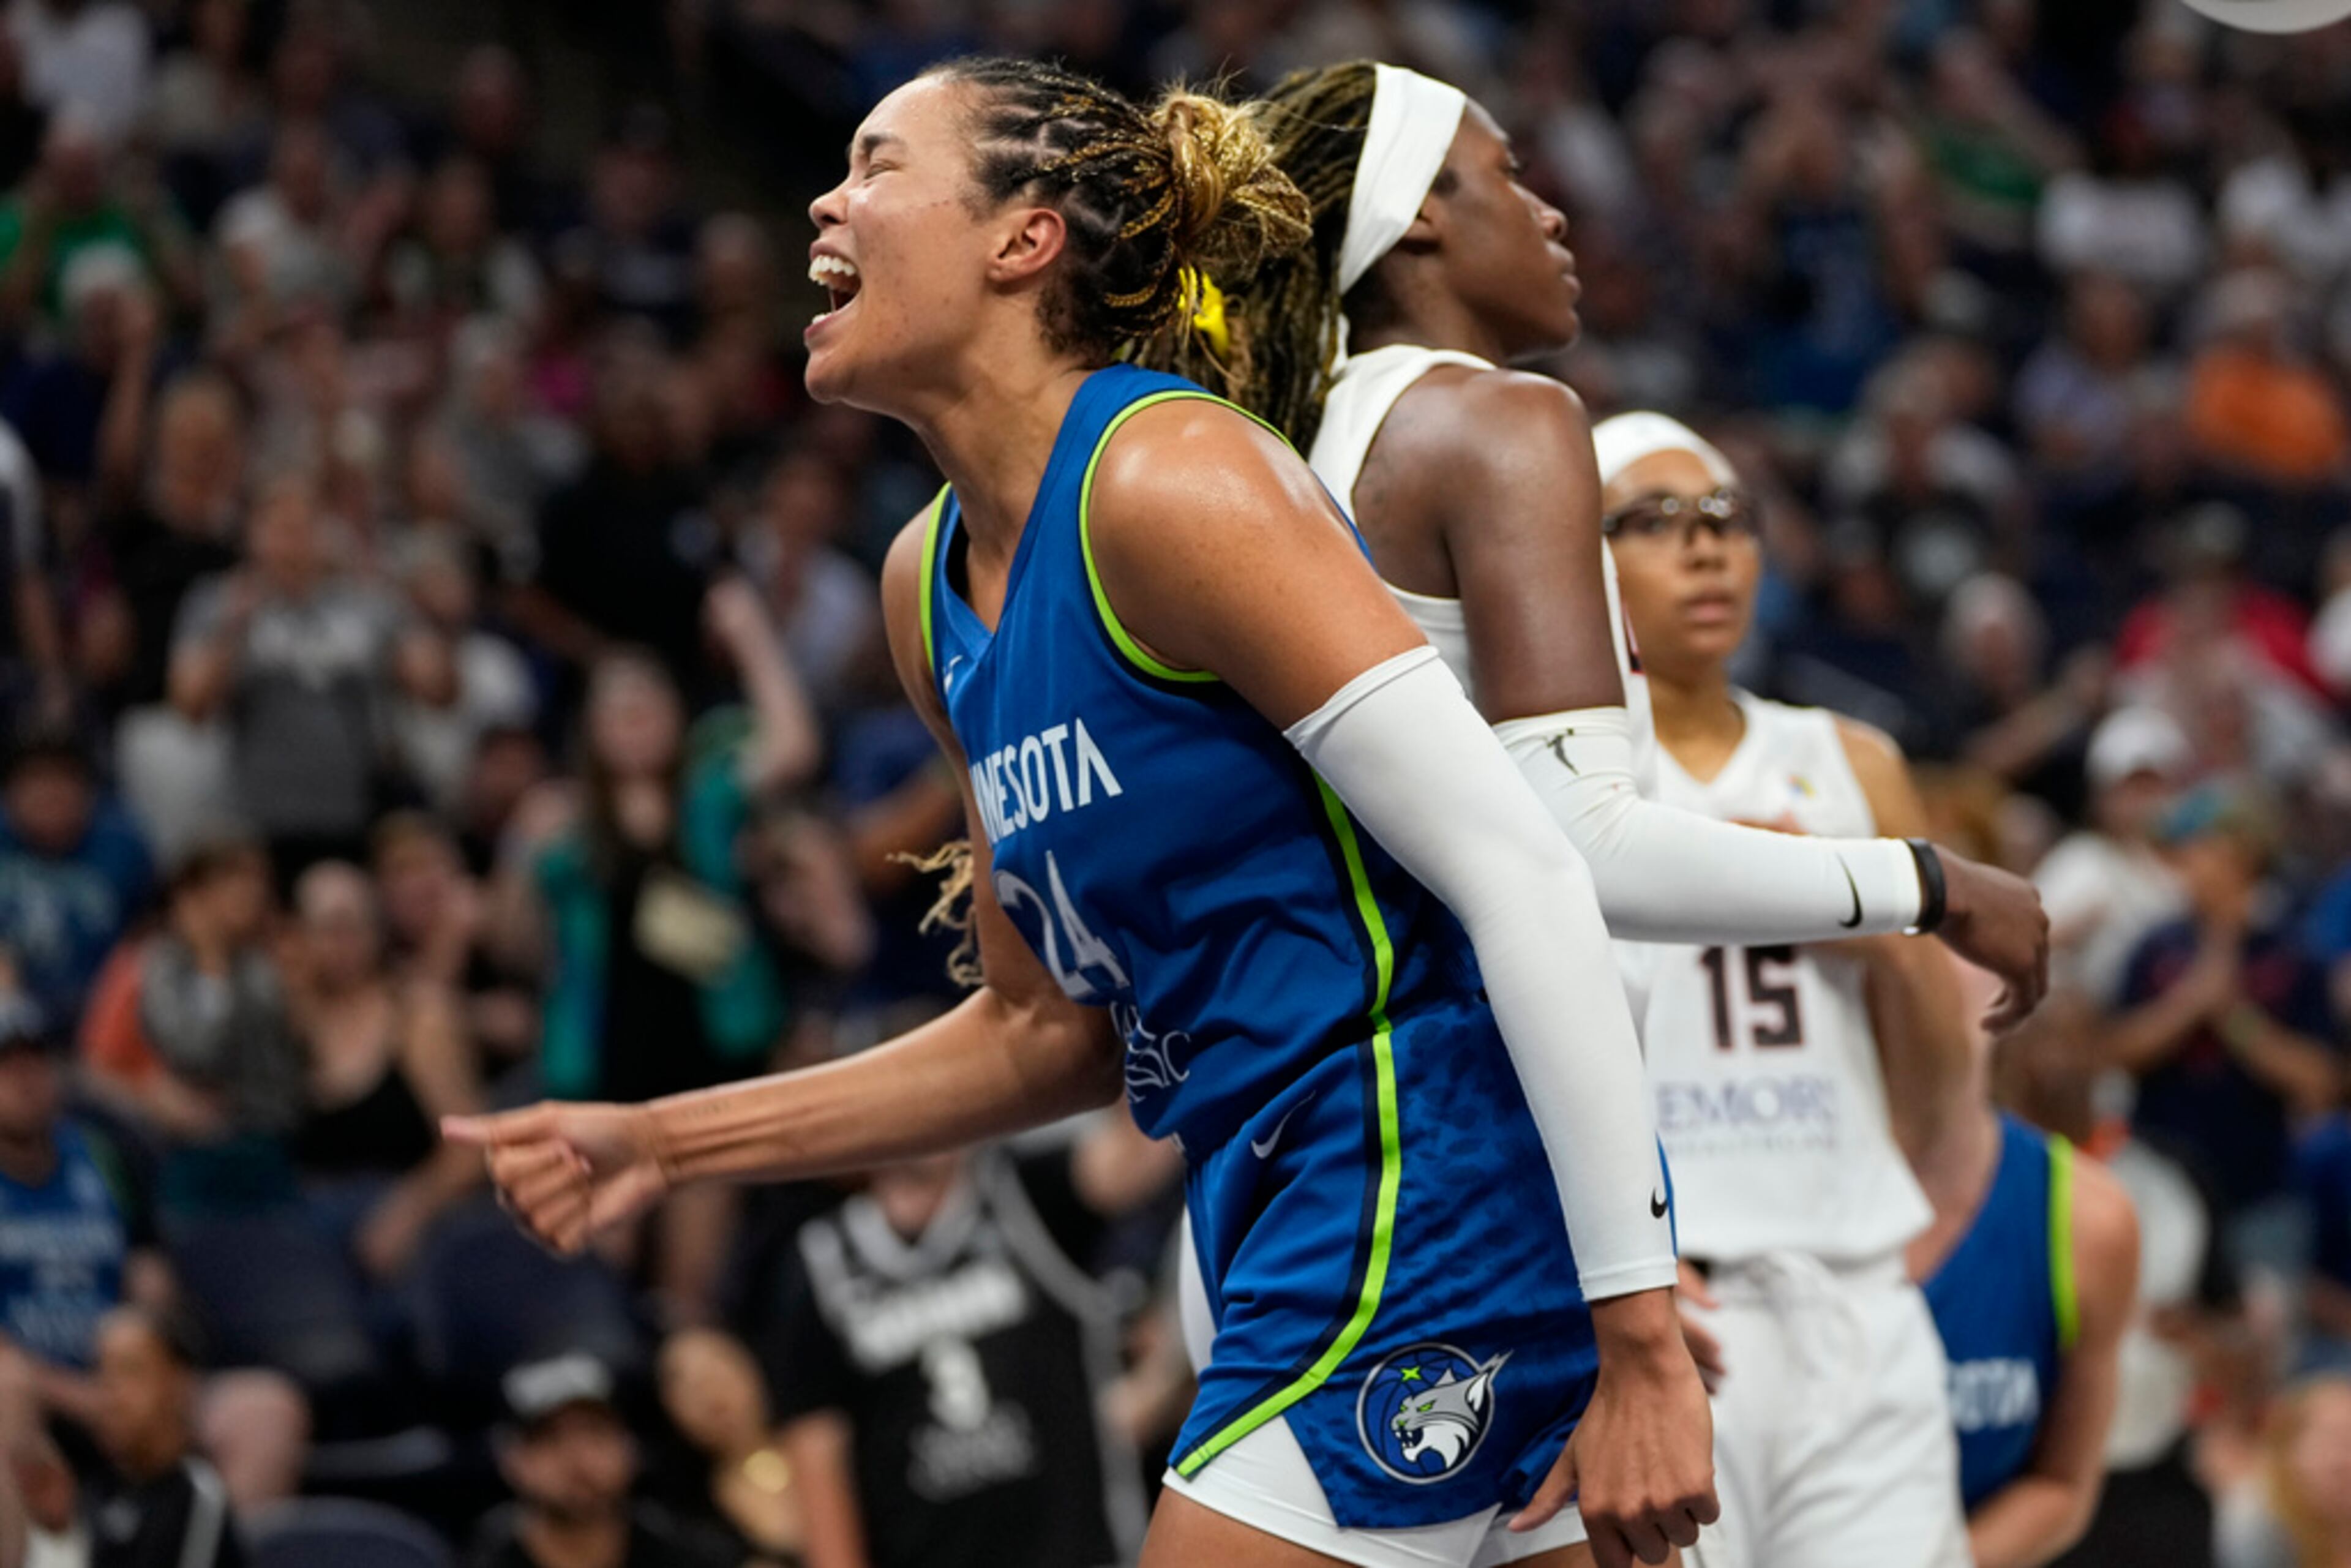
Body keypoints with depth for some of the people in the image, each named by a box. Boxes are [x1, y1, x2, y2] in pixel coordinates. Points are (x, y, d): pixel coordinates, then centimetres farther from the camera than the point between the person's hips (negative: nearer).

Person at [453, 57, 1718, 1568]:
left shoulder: (1169, 479, -14)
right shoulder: (933, 583, 14)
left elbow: (1527, 876, -19)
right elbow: (1051, 1029, 22)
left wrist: (1639, 1340, -22)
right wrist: (666, 1145, 16)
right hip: (1295, 1249, 8)